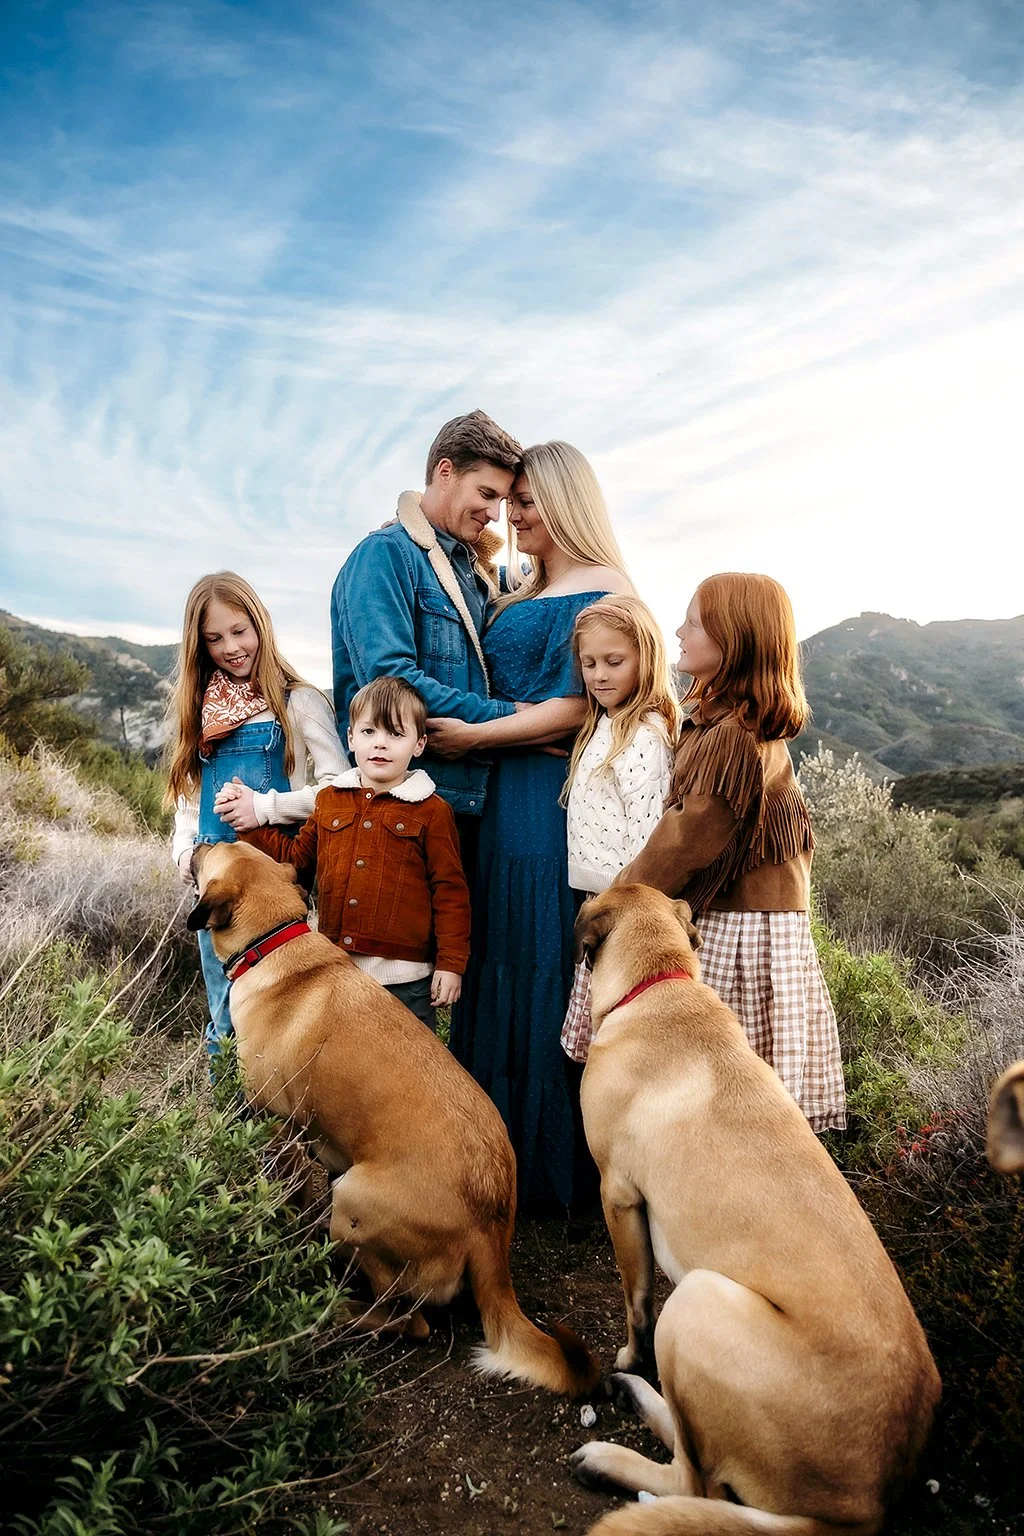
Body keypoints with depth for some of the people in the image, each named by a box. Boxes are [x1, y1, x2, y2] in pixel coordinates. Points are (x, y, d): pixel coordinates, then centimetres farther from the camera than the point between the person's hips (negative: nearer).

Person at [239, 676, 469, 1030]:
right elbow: (297, 859, 16)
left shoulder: (431, 811, -5)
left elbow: (450, 891, -5)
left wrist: (451, 963, -7)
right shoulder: (329, 800, 8)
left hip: (403, 977, -4)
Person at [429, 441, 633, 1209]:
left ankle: (549, 1158, 15)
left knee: (542, 962, -1)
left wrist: (473, 736, -13)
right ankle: (500, 1139, 26)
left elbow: (574, 709, -16)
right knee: (500, 957, 12)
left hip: (554, 796, -8)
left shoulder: (599, 592, -9)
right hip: (505, 794, 8)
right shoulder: (520, 591, 18)